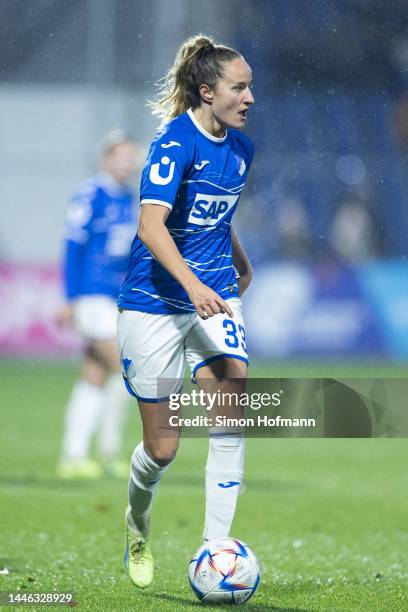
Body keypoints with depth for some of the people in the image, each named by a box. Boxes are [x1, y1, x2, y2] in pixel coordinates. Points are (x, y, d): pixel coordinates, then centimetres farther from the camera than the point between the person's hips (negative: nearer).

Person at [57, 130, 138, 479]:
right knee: (124, 368, -14)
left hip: (115, 299, 8)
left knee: (94, 379, 8)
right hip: (92, 296, -8)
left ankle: (73, 456, 11)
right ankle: (109, 449, -7)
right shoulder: (90, 196, -11)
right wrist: (71, 300, -15)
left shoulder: (128, 199, 14)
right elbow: (73, 247, -12)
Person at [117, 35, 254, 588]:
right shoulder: (176, 142, -16)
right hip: (154, 300, -5)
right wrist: (193, 285, -38)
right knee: (163, 447, 2)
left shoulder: (240, 148, 7)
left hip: (215, 297, 5)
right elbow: (151, 226, -27)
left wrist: (241, 265, 36)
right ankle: (138, 525, 34)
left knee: (231, 417, -17)